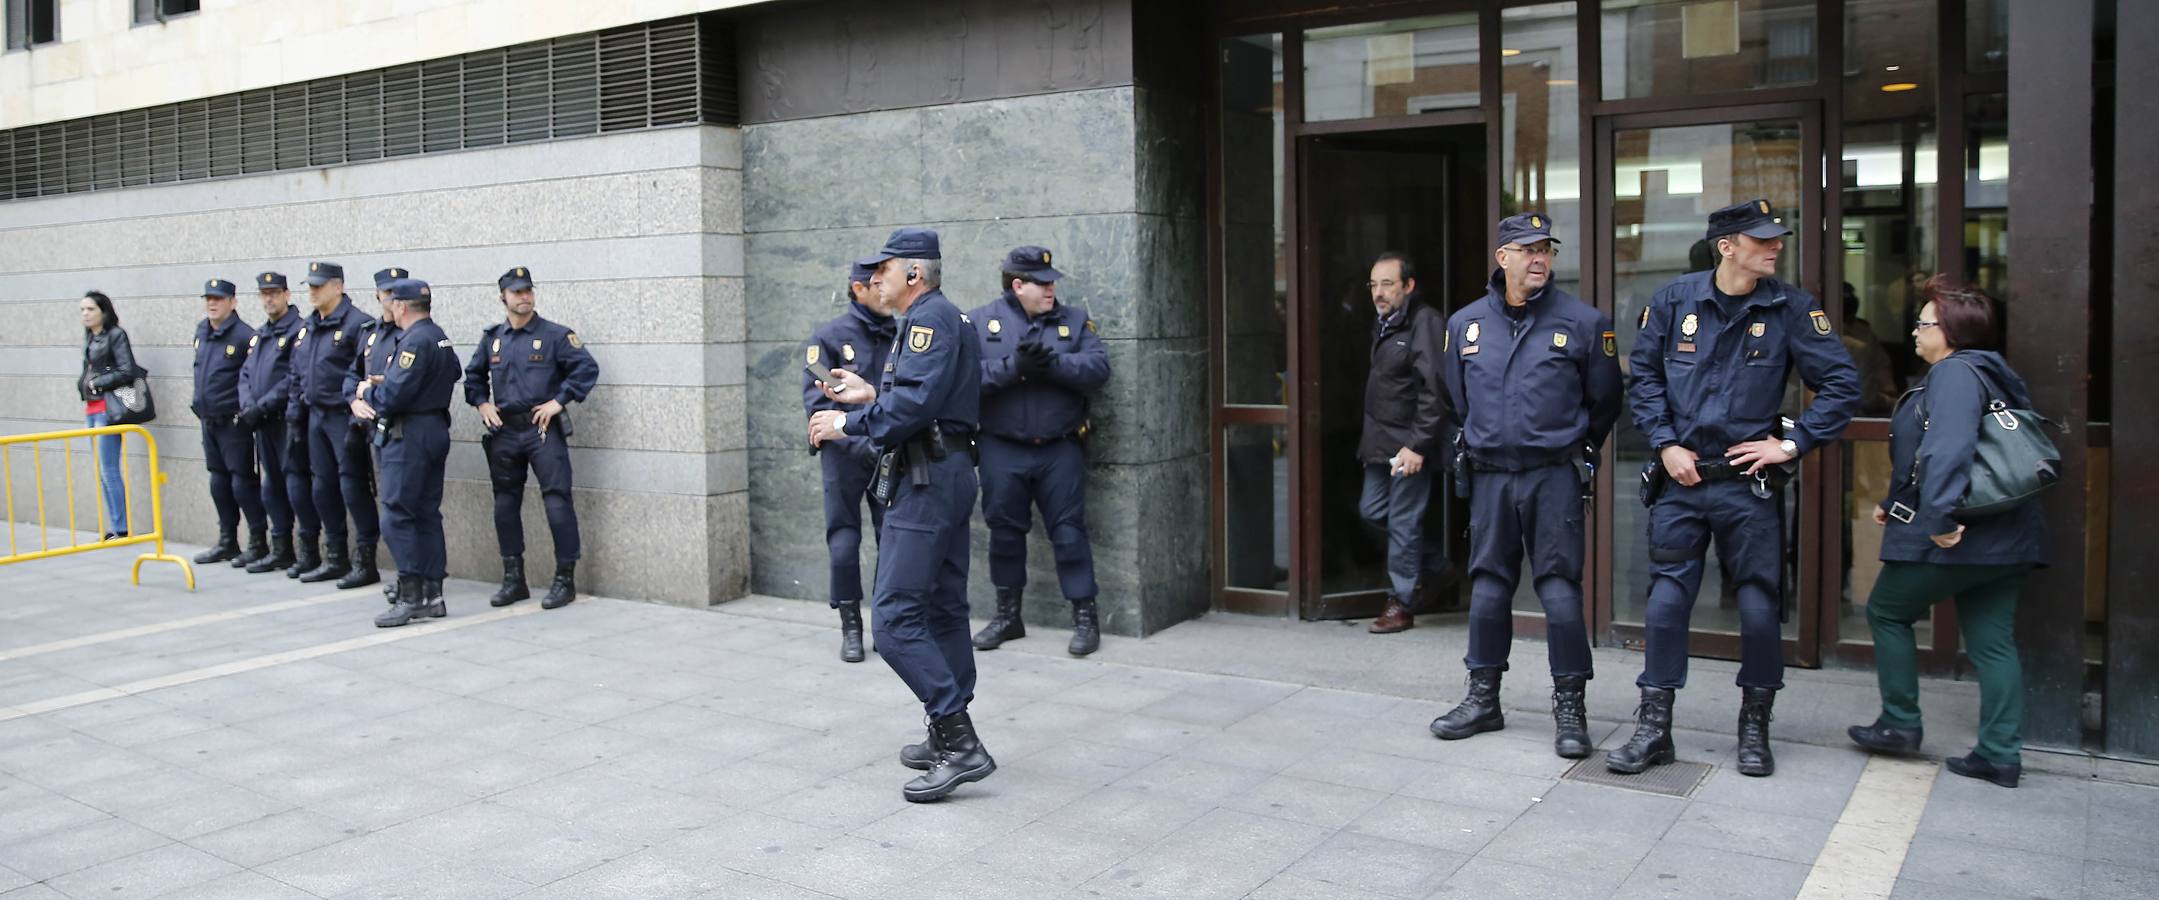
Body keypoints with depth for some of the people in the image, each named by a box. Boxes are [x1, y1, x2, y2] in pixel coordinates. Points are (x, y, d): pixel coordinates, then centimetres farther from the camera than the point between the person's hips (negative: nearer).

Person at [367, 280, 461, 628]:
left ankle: (410, 597, -7)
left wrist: (368, 392, -1)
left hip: (409, 435, -10)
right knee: (427, 514, 11)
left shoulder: (415, 341, -17)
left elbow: (393, 396, -22)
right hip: (436, 430, 10)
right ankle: (432, 595, 14)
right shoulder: (440, 338, 14)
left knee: (397, 515, -6)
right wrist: (387, 381, 17)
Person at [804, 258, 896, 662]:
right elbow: (818, 404, -11)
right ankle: (851, 628, 14)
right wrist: (859, 444, -21)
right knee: (844, 543, 1)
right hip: (844, 456, -3)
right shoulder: (829, 338, -4)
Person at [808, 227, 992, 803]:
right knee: (943, 610, 14)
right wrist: (872, 396, 25)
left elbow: (916, 402, -24)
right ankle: (951, 739, 22)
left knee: (895, 616, -13)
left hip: (927, 479, -11)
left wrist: (850, 423, -15)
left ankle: (960, 744, -14)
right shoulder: (949, 319, 21)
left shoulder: (930, 318, -12)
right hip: (950, 473, 11)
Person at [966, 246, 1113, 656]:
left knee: (1069, 531, 1)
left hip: (1060, 450, 0)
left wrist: (1053, 363, -21)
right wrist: (1012, 367, -22)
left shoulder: (1074, 320, 7)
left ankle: (1085, 615, 11)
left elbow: (1099, 367, -8)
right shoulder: (981, 321, 2)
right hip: (1002, 451, 0)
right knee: (1004, 531, 11)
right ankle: (1007, 614, 26)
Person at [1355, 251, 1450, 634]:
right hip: (1380, 443, 9)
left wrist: (1418, 445, -22)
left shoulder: (1426, 322, -14)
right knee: (1372, 510, 14)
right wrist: (1371, 437, 16)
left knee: (1404, 522, -2)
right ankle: (1435, 559, 32)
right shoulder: (1383, 325, 14)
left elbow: (1434, 390, -19)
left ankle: (1401, 604, 8)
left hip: (1409, 445, -9)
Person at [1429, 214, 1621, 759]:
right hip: (1489, 476, 3)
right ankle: (1483, 699, 20)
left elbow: (1604, 402, 8)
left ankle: (1569, 708, 6)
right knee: (1487, 587, 8)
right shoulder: (1465, 325, 6)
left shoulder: (1583, 323, -4)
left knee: (1559, 589, -4)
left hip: (1555, 476, -3)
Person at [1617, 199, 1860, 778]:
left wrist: (1792, 444, -7)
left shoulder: (1789, 308, -2)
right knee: (1666, 601, 1)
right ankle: (1653, 727, 11)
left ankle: (1754, 729, 23)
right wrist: (1666, 445, -3)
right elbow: (1643, 378, 6)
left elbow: (1842, 385, 0)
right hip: (1680, 480, 1)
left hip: (1749, 486, 0)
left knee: (1759, 608, 4)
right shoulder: (1675, 301, 0)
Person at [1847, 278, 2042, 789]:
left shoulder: (1955, 372, -13)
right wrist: (1898, 506, 26)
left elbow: (1948, 448, -29)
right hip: (2004, 539, 9)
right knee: (1993, 641, 10)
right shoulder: (1991, 376, 19)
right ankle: (2001, 755, 11)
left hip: (1955, 537, -9)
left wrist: (1939, 517, -32)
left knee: (1886, 612, 9)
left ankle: (1900, 725, 15)